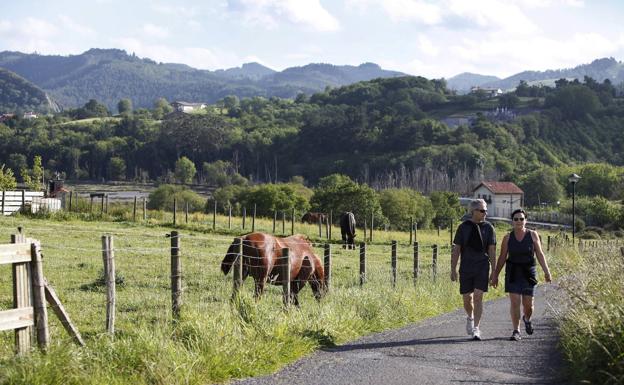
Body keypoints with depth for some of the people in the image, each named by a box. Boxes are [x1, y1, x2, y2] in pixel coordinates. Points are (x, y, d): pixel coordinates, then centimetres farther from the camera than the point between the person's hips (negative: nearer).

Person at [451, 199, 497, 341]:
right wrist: (453, 270, -3)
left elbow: (492, 251, 2)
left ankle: (476, 329, -5)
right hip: (466, 268, 1)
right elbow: (456, 250, 1)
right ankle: (470, 317, 40)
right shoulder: (463, 227, 0)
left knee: (478, 297, -10)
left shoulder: (488, 228, 1)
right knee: (467, 298, 9)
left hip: (482, 267, -1)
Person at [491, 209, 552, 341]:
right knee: (515, 302, -8)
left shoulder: (533, 235, -1)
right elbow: (502, 258, 5)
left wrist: (546, 271, -9)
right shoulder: (508, 238, 1)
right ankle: (516, 331, -1)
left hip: (528, 272, 0)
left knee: (528, 304, 2)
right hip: (513, 273, 0)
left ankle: (527, 319, 37)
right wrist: (495, 275, 4)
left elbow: (540, 254, -1)